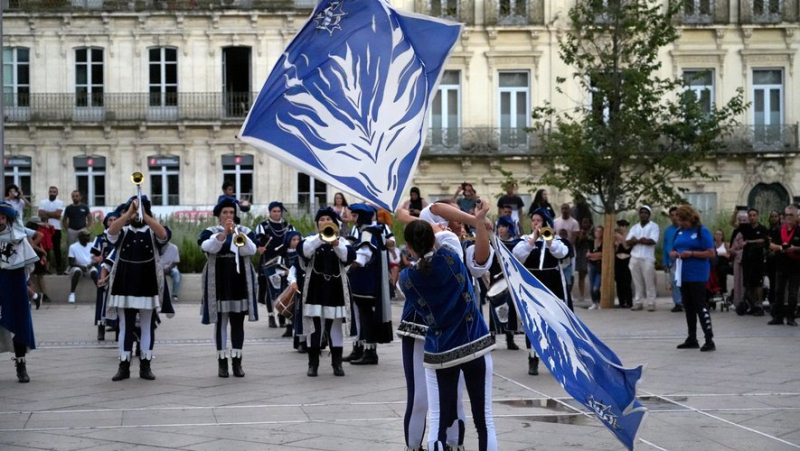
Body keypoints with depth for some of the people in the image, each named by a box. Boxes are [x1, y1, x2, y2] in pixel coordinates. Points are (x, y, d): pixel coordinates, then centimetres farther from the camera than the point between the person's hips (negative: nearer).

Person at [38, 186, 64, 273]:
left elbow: (57, 214, -12)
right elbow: (41, 214, -8)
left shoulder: (60, 203, 3)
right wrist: (53, 215, -15)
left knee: (57, 248, 1)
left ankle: (59, 267, 4)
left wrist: (46, 213, -7)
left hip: (56, 228, -1)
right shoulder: (43, 202, 6)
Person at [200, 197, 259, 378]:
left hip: (240, 282, 1)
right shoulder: (210, 232, 4)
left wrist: (238, 235, -24)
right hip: (218, 283, -1)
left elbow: (251, 250, -9)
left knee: (238, 322, 2)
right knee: (220, 322, -1)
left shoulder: (245, 231, 9)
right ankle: (222, 361, 3)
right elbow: (207, 247, -17)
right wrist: (224, 232, -27)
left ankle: (237, 361, 5)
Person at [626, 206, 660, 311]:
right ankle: (638, 303, 7)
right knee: (637, 282, 4)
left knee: (649, 282, -5)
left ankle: (651, 303, -4)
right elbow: (628, 242, 6)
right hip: (634, 258, 5)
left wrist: (636, 240, -4)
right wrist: (642, 240, -11)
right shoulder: (634, 228, 18)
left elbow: (652, 241, -12)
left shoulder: (653, 226, 3)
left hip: (647, 258, -5)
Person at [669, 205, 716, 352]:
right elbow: (672, 251, 20)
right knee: (688, 307, 12)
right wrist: (673, 254, -4)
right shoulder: (679, 232, 12)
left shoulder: (701, 231, -8)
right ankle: (692, 339, 20)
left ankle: (709, 340, -7)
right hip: (683, 275, 7)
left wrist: (692, 254, -20)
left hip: (697, 275, -7)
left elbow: (711, 253, -11)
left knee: (700, 306, -9)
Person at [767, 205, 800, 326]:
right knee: (778, 291, 5)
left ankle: (790, 317, 7)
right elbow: (771, 244, 10)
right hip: (781, 265, 4)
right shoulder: (778, 230, 8)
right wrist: (779, 247, -9)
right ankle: (778, 317, 11)